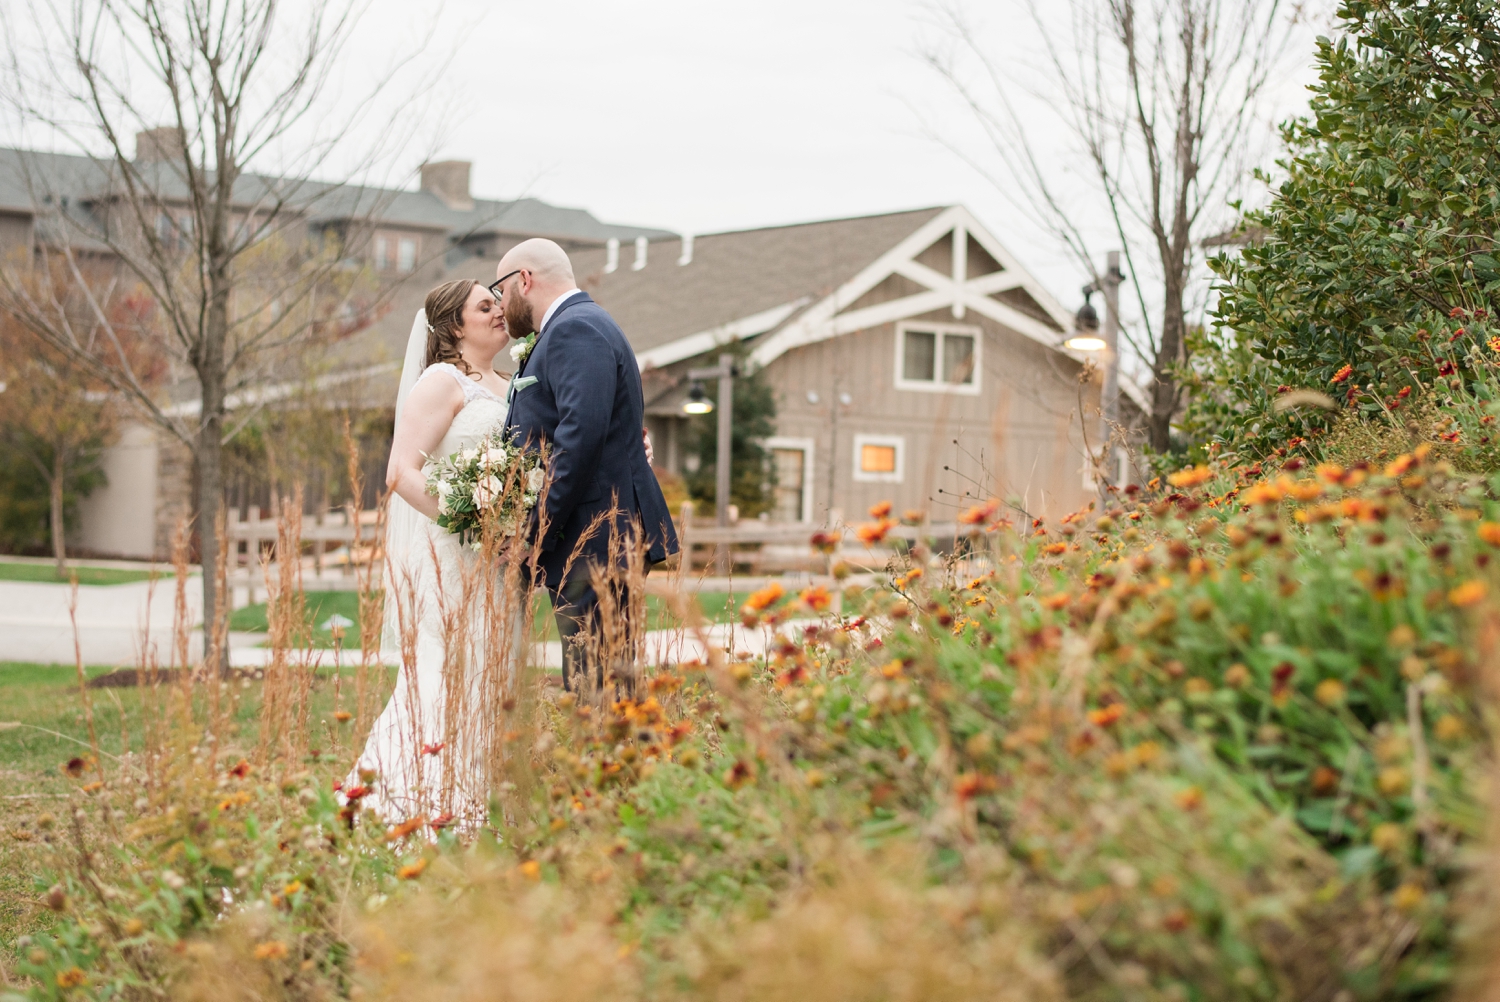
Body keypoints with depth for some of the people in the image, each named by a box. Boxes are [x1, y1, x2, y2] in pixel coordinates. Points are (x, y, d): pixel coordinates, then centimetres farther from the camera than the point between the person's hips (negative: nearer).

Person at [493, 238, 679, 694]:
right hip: (601, 541, 11)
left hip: (592, 540, -11)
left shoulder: (576, 330, -10)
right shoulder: (579, 326, 24)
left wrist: (536, 535, -20)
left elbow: (581, 434, -22)